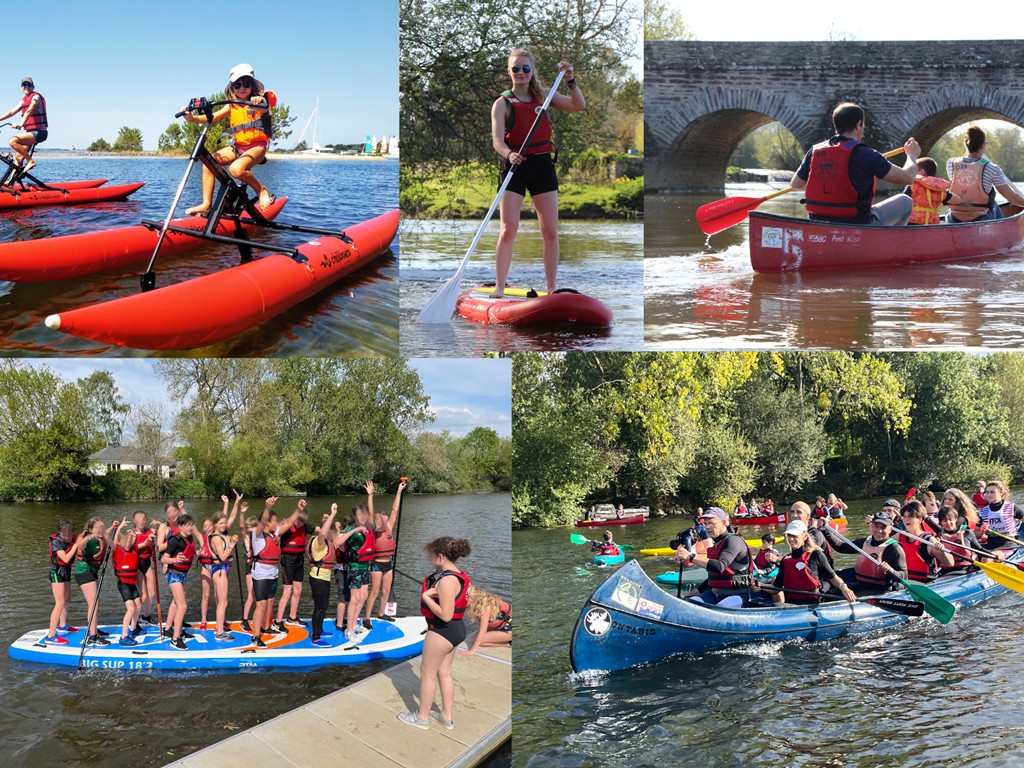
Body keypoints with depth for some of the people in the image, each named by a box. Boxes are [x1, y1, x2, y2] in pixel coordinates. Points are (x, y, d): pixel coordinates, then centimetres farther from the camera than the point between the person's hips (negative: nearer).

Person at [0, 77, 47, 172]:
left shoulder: (36, 97, -10)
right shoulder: (24, 100, 16)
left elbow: (29, 111, -26)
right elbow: (12, 112, 18)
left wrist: (20, 124, -41)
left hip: (39, 132, -8)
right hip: (30, 132, 8)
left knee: (13, 141, -25)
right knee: (19, 157, 4)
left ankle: (30, 161, -18)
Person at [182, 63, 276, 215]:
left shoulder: (260, 100, -2)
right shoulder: (232, 106, 11)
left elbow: (264, 107, -28)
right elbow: (214, 116, -2)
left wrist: (259, 103, -54)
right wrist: (193, 118, -21)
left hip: (257, 146, -6)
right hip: (237, 147, 6)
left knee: (236, 169, -34)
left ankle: (261, 190, -9)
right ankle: (206, 204, -10)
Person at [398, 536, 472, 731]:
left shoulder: (447, 580, -26)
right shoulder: (458, 576, 6)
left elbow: (445, 614, -29)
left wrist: (426, 597, -21)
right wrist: (432, 592, 3)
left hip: (443, 631, -10)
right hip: (455, 629, 10)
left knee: (427, 673, 6)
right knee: (444, 673, 19)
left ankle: (422, 718, 18)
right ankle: (447, 717, 27)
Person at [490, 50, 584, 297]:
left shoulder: (543, 95, 9)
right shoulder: (502, 103, -2)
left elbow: (579, 106, 1)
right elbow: (497, 139, -14)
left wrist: (570, 80, -13)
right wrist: (508, 154, -34)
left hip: (542, 166, 3)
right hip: (514, 166, -3)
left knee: (550, 231, 2)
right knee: (508, 230, -11)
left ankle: (551, 289, 9)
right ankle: (499, 288, -7)